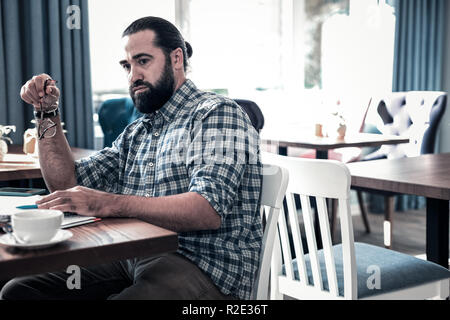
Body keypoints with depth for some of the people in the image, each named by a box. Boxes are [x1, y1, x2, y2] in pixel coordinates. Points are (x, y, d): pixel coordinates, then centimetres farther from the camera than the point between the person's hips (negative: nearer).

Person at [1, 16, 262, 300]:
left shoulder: (216, 114, -6)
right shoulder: (136, 133, 20)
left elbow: (209, 210, -22)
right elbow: (66, 183, 18)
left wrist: (109, 203, -30)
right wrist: (48, 113, 8)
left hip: (203, 265, -7)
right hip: (133, 260, 8)